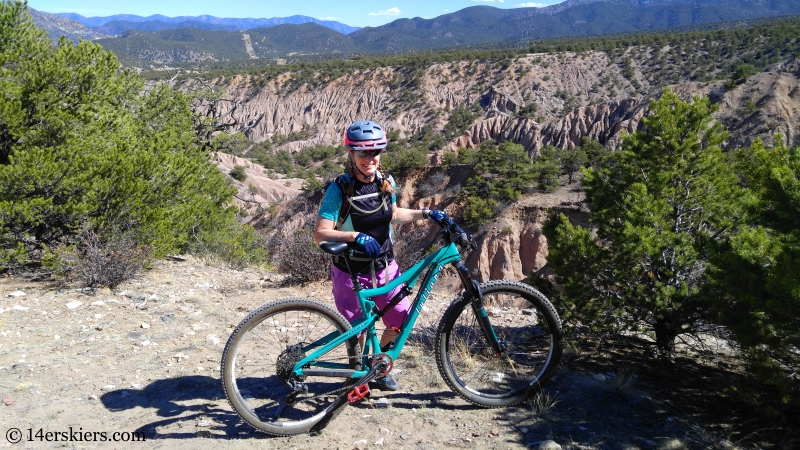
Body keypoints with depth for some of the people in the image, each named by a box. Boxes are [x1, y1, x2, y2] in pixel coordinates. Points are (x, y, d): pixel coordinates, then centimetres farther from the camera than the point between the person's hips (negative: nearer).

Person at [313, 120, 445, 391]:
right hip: (350, 273, -4)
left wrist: (425, 213, 6)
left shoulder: (387, 182, -2)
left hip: (384, 267, 5)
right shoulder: (340, 189, -19)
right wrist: (355, 236, -37)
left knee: (402, 320, 3)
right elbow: (320, 234, -23)